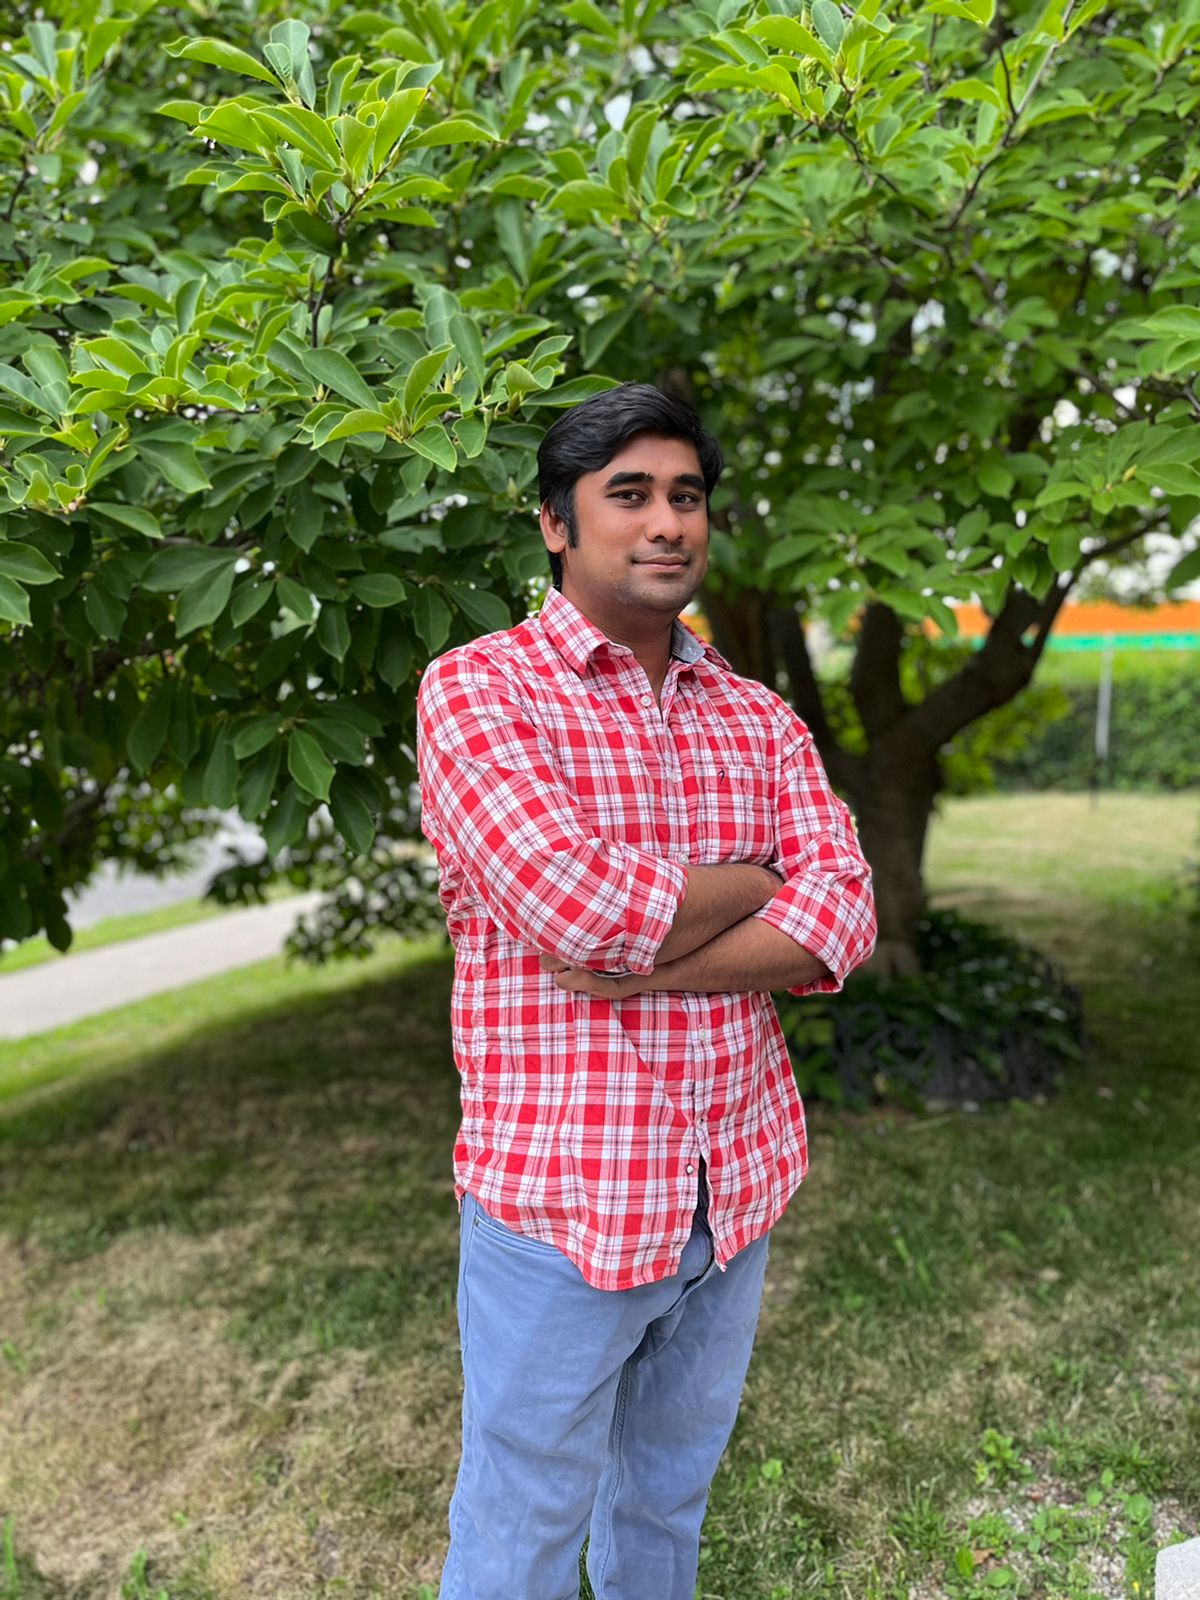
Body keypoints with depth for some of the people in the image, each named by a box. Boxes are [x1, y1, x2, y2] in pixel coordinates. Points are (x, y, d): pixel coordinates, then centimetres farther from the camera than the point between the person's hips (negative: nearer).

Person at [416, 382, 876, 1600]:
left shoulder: (759, 720, 6)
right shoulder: (480, 688, -11)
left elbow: (841, 920, -7)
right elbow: (574, 901, -27)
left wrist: (639, 968, -21)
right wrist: (756, 886, -10)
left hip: (737, 1188, 5)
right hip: (563, 1201, -5)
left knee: (671, 1497, 27)